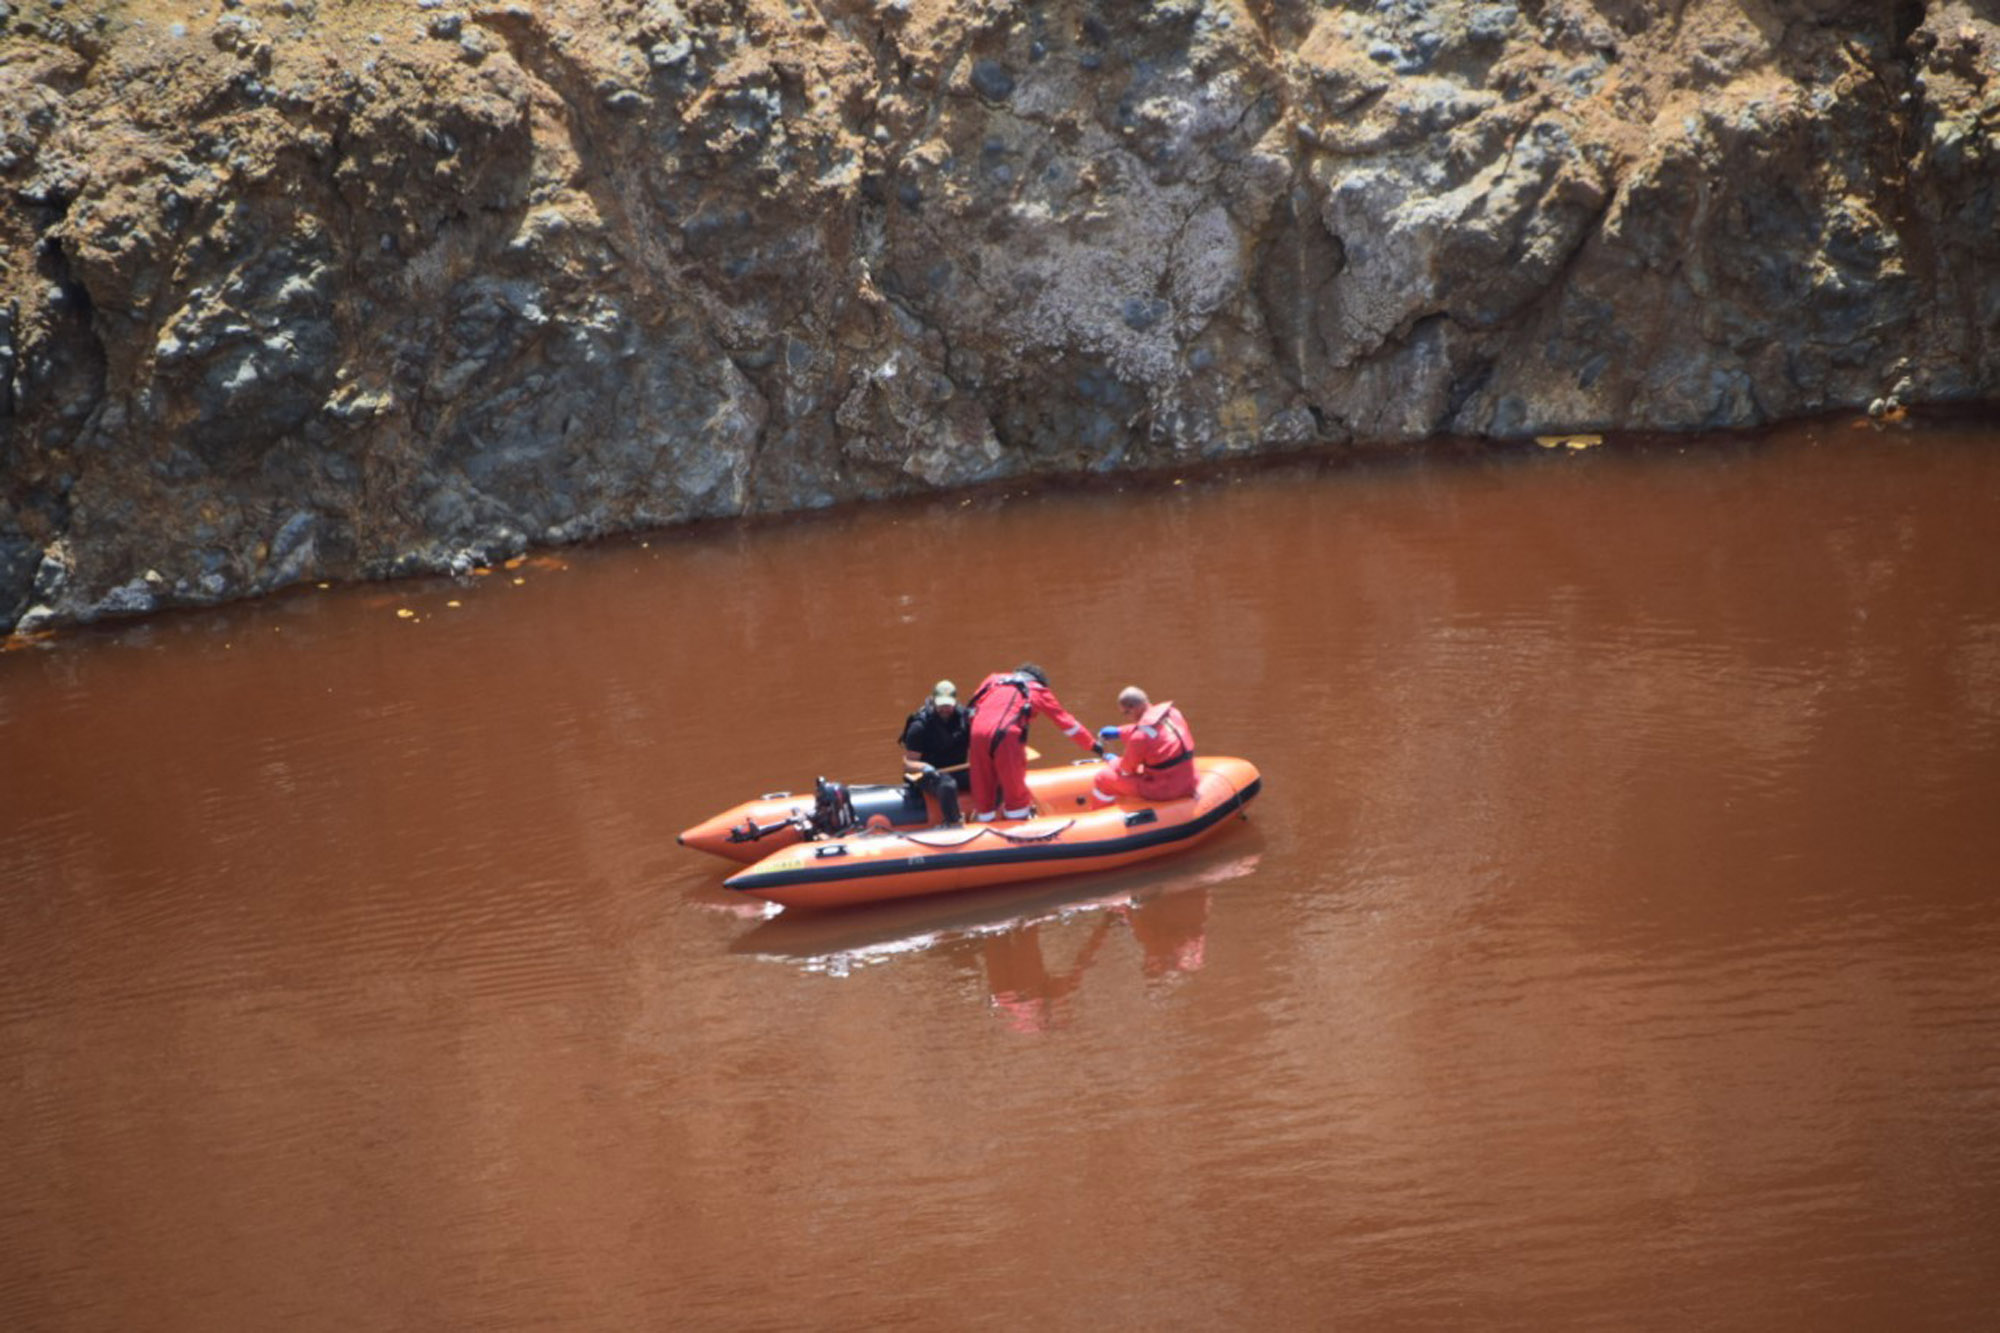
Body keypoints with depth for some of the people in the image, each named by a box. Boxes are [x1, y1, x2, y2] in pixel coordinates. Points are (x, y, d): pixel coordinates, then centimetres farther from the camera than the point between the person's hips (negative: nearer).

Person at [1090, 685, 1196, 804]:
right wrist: (1119, 732, 25)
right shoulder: (1173, 713, 1)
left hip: (1163, 792, -8)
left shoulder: (1140, 737, -22)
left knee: (1104, 779, 1)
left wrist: (1113, 762, 16)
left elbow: (1128, 768, -6)